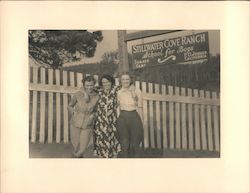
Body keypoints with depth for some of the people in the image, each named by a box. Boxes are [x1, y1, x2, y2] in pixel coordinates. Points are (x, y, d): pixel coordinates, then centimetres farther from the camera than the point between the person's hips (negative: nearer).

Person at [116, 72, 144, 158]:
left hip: (134, 118, -1)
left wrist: (140, 121, 2)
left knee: (135, 145, 5)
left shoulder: (137, 91, -1)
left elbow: (139, 107, 2)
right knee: (124, 145, 2)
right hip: (122, 118, 1)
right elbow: (117, 108, 8)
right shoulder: (118, 92, 4)